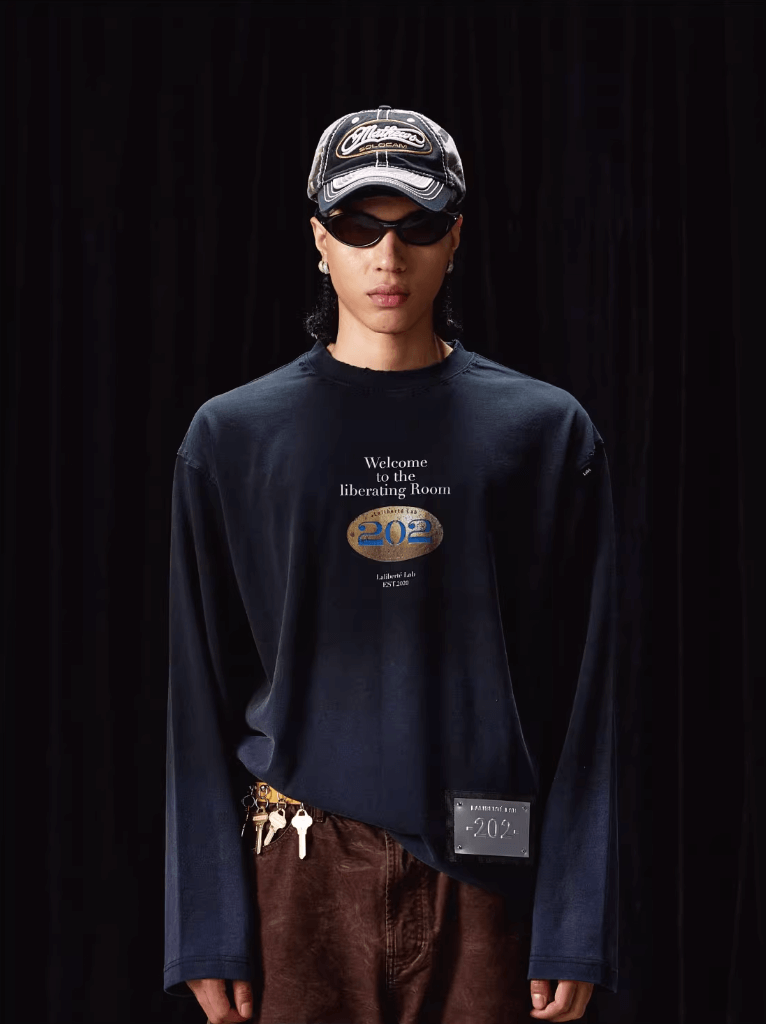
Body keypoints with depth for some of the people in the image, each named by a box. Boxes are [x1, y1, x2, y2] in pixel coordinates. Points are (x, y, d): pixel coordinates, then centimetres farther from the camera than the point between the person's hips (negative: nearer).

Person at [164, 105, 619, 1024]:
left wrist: (577, 932, -3)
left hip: (486, 875, 0)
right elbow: (203, 698, 4)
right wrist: (209, 934, -1)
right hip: (305, 877, 0)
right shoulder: (231, 437, 5)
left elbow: (583, 695, 2)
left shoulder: (549, 432, 4)